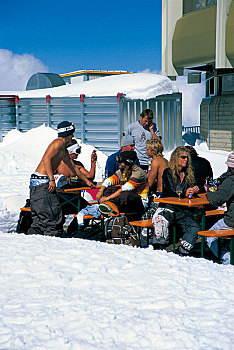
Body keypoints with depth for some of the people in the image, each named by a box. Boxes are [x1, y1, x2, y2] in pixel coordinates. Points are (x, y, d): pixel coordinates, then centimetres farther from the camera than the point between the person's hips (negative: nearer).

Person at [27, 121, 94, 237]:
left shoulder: (64, 150, 23)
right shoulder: (58, 143, -8)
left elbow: (73, 168, 35)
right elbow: (46, 159, -21)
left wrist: (86, 181, 43)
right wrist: (52, 180, -24)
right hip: (41, 181, -10)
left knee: (39, 217, 9)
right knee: (53, 214, -9)